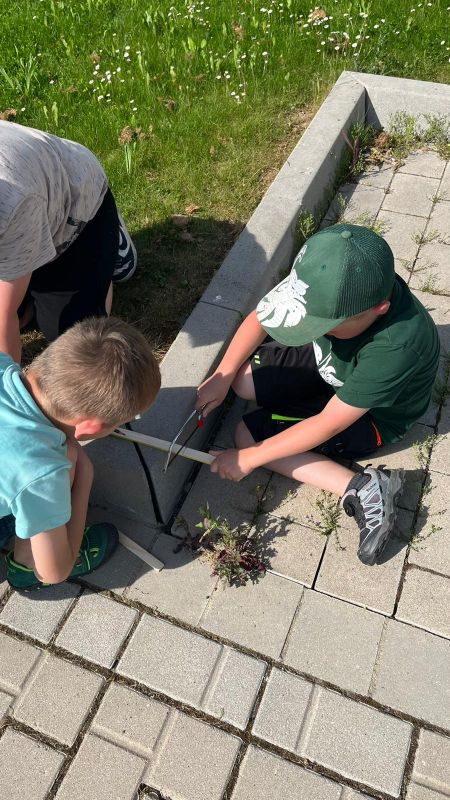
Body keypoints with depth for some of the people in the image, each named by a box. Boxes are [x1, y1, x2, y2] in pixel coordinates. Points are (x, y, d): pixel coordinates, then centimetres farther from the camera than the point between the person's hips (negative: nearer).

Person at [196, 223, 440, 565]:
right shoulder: (333, 286, -26)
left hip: (374, 413, -6)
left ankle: (363, 489, -13)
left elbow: (330, 423, -31)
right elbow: (260, 317, -10)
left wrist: (251, 456, -25)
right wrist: (223, 374, -16)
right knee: (243, 377, -5)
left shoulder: (396, 346, -40)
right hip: (330, 365, 6)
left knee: (248, 433, -13)